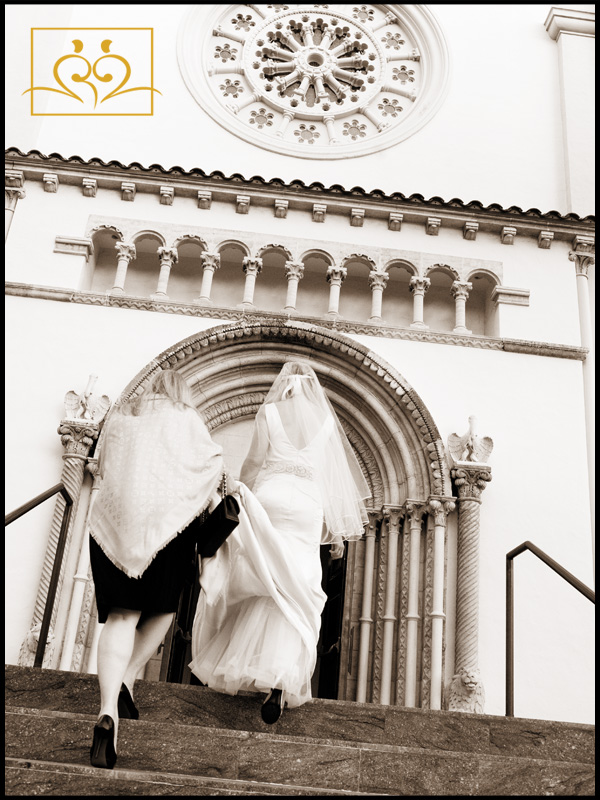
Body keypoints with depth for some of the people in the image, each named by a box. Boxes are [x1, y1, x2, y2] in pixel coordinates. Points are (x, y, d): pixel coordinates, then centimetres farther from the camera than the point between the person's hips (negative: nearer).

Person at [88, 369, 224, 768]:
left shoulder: (120, 417, 21)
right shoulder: (185, 417, 10)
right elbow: (213, 462, 2)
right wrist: (212, 498, 19)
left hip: (112, 521, 3)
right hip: (166, 519, -3)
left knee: (120, 616, -3)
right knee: (161, 608, 15)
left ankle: (108, 710, -19)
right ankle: (128, 679, -1)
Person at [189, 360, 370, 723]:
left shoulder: (269, 411, 7)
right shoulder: (325, 420, 10)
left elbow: (254, 462, 4)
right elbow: (333, 476, 8)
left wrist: (239, 497, 18)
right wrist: (337, 531, 11)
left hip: (269, 499, 0)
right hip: (307, 506, 0)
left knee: (267, 585, 9)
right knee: (295, 592, -1)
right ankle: (280, 680, -14)